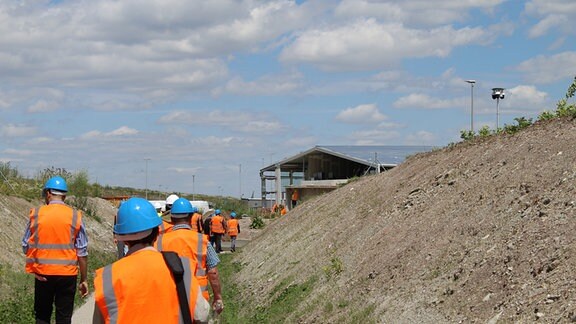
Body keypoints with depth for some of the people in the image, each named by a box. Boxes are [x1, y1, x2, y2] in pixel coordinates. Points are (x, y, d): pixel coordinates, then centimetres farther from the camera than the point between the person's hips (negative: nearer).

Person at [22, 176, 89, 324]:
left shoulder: (36, 214, -3)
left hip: (42, 273, 1)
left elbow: (26, 246, 3)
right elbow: (82, 252, -4)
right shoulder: (75, 216, -4)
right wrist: (84, 279, 3)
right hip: (67, 274, 0)